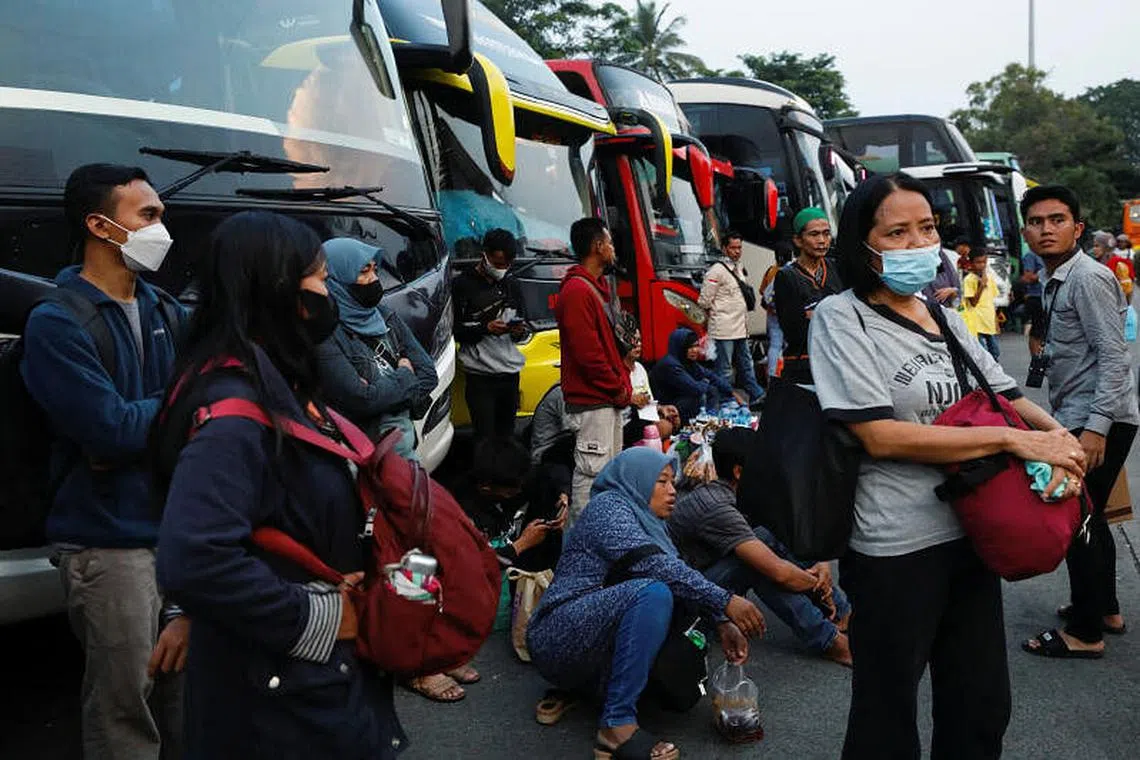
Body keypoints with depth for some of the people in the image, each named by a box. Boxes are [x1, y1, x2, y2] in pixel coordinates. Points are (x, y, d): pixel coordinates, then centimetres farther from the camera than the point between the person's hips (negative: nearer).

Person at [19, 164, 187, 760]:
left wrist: (140, 427, -12)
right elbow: (112, 430, -20)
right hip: (110, 544, -6)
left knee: (185, 697, 15)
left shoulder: (165, 311, 10)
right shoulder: (56, 323, -11)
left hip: (182, 529, 6)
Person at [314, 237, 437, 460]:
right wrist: (405, 377, -7)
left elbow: (428, 372, 3)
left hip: (406, 440, 6)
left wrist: (387, 391, -13)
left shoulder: (384, 314, 4)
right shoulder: (326, 335, -17)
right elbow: (362, 400, -23)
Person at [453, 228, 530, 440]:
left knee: (507, 435, 8)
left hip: (511, 373, 5)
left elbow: (524, 325, 20)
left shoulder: (512, 285, 15)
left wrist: (521, 331, -4)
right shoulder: (463, 284, -2)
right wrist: (485, 329, -20)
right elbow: (454, 331, -6)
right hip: (480, 376, -5)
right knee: (486, 438, -8)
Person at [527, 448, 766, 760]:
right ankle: (618, 725, -28)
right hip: (559, 637, -9)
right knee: (653, 592, -28)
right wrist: (725, 601, -24)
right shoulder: (608, 504, -7)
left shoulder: (649, 524, 18)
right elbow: (652, 564, -22)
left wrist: (722, 622, -8)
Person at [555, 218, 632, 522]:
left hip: (608, 400, 11)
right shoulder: (577, 291, -17)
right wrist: (620, 390, -13)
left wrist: (622, 386, 10)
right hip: (592, 402, -11)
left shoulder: (597, 287, 17)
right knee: (592, 472, -6)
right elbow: (587, 352, -22)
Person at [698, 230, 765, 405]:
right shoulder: (717, 270, -13)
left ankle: (757, 397, 22)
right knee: (724, 370, -2)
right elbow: (704, 301, -13)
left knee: (746, 364, 15)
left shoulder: (740, 268, 13)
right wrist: (717, 314, 1)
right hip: (724, 329, -8)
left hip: (741, 328, 8)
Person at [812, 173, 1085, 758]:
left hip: (970, 533, 7)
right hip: (896, 551, -7)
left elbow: (1006, 395, 16)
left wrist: (1056, 434, -7)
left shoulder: (944, 318, 9)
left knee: (982, 707, 21)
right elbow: (879, 435, -21)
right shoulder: (841, 318, -12)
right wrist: (1011, 440, -19)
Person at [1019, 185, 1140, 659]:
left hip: (1099, 421, -10)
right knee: (1086, 518, 19)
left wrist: (1095, 427, -26)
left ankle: (1085, 633, 9)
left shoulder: (1088, 278, -15)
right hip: (1076, 420, 10)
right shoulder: (1055, 282, 13)